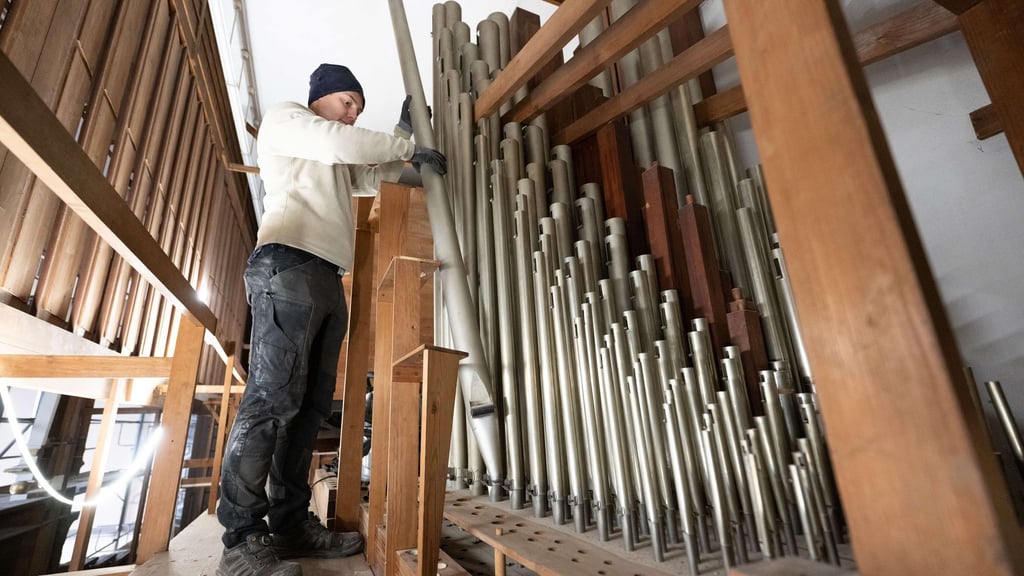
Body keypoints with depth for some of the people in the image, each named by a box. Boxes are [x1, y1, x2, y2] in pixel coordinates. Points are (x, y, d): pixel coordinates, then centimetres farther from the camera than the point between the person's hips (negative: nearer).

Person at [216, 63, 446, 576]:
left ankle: (290, 524, 8)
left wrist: (403, 132, 27)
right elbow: (344, 143, -4)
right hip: (288, 265, -8)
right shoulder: (284, 118, 13)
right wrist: (409, 147, 4)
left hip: (328, 280, 8)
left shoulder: (334, 161, 35)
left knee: (311, 404, 2)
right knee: (272, 398, -14)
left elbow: (374, 176, 35)